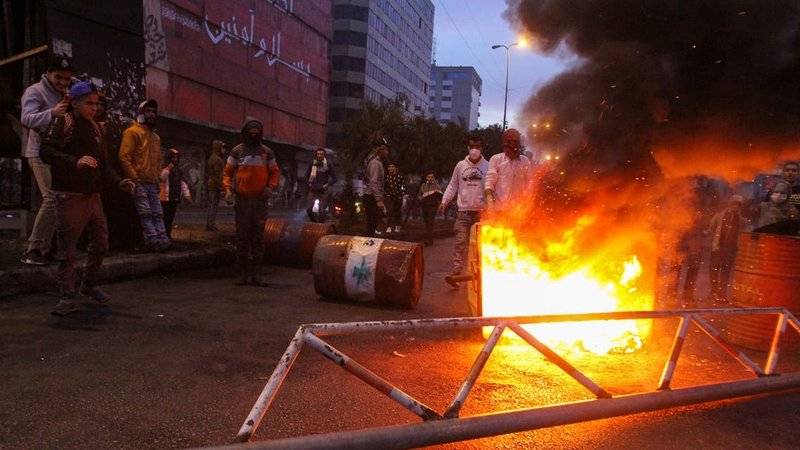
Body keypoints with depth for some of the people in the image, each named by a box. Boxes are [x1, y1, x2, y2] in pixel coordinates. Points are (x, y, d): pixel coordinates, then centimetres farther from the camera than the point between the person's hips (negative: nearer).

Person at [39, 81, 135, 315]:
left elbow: (103, 164, 17)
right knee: (68, 250, -2)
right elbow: (46, 152, -16)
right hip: (69, 197, -7)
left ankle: (89, 285, 30)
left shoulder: (95, 128, 16)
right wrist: (76, 162, -28)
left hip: (93, 196, 7)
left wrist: (119, 181, 3)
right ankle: (67, 298, 6)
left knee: (101, 244, 11)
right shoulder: (62, 122, -4)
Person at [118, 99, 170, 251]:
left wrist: (158, 176, 15)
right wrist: (134, 178, -15)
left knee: (158, 213, 3)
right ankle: (152, 239, -15)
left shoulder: (156, 137, 21)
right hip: (139, 182, -8)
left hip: (152, 183, 8)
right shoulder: (133, 132, -4)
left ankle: (162, 238, 2)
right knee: (146, 212, -12)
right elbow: (124, 157, -11)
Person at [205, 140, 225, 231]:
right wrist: (221, 187, -19)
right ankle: (211, 225, -7)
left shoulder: (211, 158, 18)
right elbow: (218, 175, -19)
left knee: (211, 205, 13)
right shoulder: (218, 159, -14)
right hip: (215, 186, -10)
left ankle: (209, 224, 18)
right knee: (213, 206, -8)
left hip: (210, 185, 10)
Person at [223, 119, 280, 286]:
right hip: (242, 199, -1)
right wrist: (228, 188, -8)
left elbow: (275, 172, 13)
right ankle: (243, 273, 8)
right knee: (242, 237, 1)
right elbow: (227, 172, 7)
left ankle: (256, 274, 8)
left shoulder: (267, 152, 10)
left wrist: (271, 186, -5)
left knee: (258, 237, 2)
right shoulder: (237, 151, 7)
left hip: (260, 199, 1)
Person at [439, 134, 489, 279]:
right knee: (460, 241, -7)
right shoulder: (460, 165, 7)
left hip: (481, 210, 0)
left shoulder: (487, 166, 3)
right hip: (464, 210, 0)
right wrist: (444, 201, 1)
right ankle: (457, 269, -7)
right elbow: (453, 186, 11)